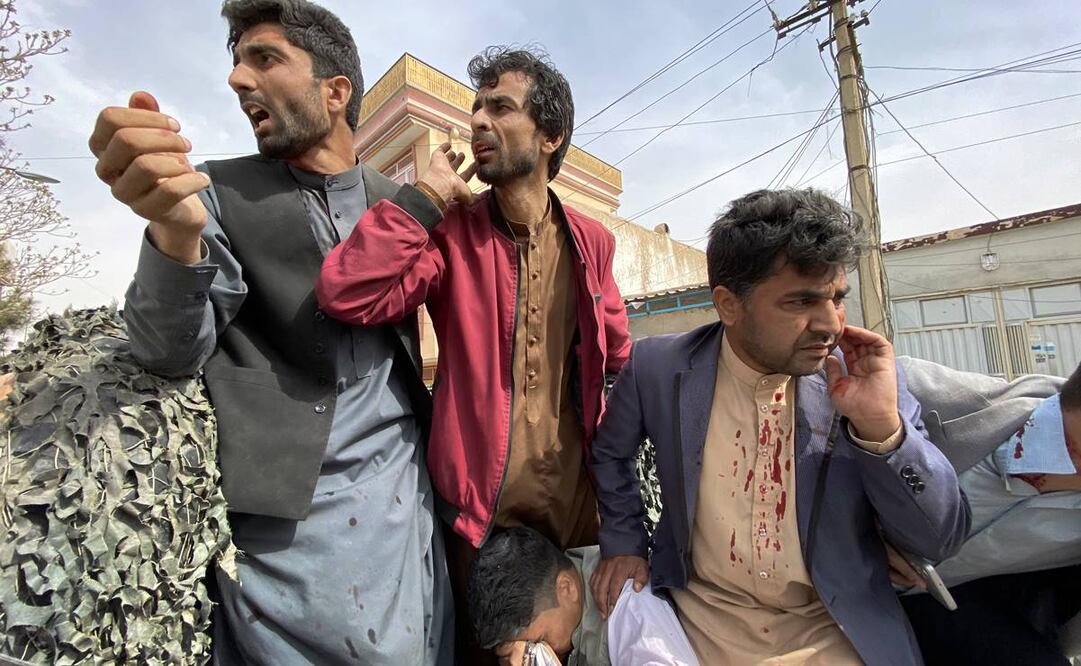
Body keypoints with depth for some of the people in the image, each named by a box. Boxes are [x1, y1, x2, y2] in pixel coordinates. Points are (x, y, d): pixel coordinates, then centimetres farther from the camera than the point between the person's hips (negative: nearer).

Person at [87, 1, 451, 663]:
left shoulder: (398, 201, 7)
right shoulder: (218, 191, 2)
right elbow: (172, 351, -8)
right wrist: (174, 228, -26)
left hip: (406, 494, 3)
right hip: (288, 506, -2)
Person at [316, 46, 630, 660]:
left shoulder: (592, 242, -1)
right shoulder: (450, 230, -8)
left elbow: (618, 355, 10)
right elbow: (346, 295, -25)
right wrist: (429, 195, -18)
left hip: (575, 490, 3)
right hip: (479, 496, -2)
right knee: (483, 646, 22)